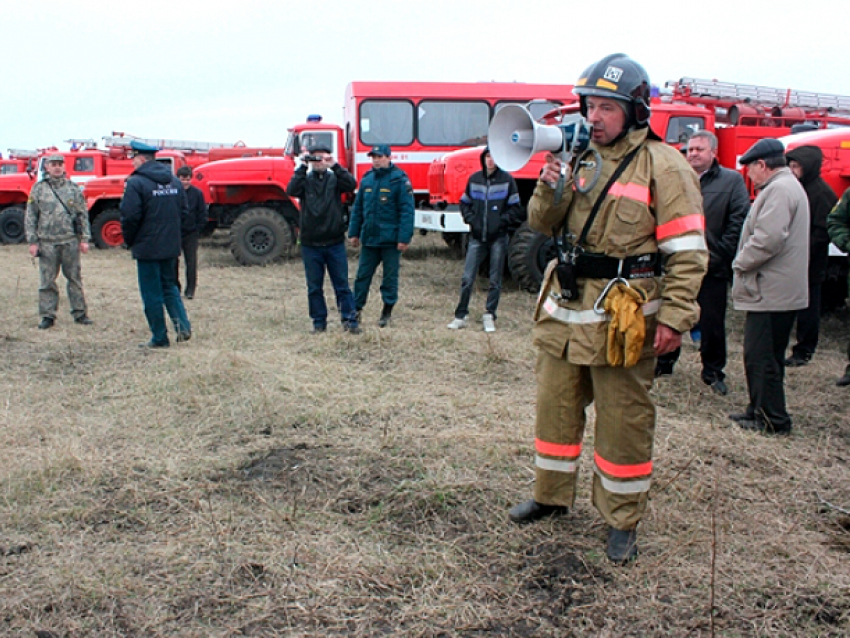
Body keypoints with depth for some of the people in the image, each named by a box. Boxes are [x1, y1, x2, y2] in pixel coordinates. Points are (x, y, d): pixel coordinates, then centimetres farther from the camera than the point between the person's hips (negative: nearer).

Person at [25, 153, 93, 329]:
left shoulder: (73, 188, 7)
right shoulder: (38, 189, 4)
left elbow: (83, 214, 7)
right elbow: (30, 217, 4)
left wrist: (85, 239, 1)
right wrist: (32, 241, -2)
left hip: (71, 241, 1)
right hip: (47, 243, 0)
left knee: (75, 278, 6)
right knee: (47, 281, 3)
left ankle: (79, 313, 14)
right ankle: (48, 316, 10)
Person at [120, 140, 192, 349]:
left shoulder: (136, 182, -14)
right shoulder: (174, 181, 8)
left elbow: (130, 216, -18)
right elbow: (184, 211, 10)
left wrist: (129, 241, -2)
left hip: (147, 247, -6)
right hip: (171, 246, 6)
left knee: (152, 294, 3)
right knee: (169, 286, 21)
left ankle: (159, 338, 9)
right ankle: (183, 325, 6)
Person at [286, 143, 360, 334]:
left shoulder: (335, 179, 5)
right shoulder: (305, 180, 5)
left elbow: (351, 184, -14)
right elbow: (292, 191, -15)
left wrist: (335, 166, -18)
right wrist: (302, 167, -15)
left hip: (335, 242, -1)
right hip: (310, 244, 1)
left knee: (342, 285, 2)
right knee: (314, 287, 7)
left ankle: (349, 320, 8)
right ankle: (319, 322, 17)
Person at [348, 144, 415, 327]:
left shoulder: (399, 180, -7)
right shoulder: (367, 179, 10)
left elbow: (407, 210, -11)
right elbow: (358, 208, 16)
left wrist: (404, 238, -16)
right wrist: (354, 232, 11)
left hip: (390, 240, -5)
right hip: (369, 237, 5)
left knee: (390, 276, 5)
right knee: (363, 275, 8)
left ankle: (387, 312, 15)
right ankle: (356, 309, 16)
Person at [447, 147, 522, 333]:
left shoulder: (506, 180, -2)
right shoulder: (474, 179, 6)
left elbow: (515, 209, 1)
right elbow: (464, 203, 16)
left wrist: (501, 222, -10)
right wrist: (471, 219, 0)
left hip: (498, 238, -2)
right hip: (477, 237, 2)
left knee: (495, 281, 6)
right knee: (467, 278, -1)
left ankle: (490, 316, 17)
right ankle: (460, 316, 9)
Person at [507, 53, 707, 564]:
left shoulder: (663, 166, -9)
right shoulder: (580, 157, 10)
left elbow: (687, 252, -12)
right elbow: (543, 224, 9)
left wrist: (675, 317, -18)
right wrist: (551, 186, -10)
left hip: (623, 316, -6)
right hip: (565, 311, 6)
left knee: (623, 421, 5)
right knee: (556, 406, 16)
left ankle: (624, 521, 22)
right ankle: (552, 496, 35)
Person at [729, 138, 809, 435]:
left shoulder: (779, 190, -16)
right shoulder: (787, 186, 19)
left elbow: (768, 238, -26)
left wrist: (740, 263, -12)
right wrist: (745, 263, 13)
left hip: (771, 292, -11)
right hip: (780, 290, 11)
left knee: (761, 358, -4)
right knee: (768, 357, 17)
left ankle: (772, 420, 4)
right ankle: (760, 410, 26)